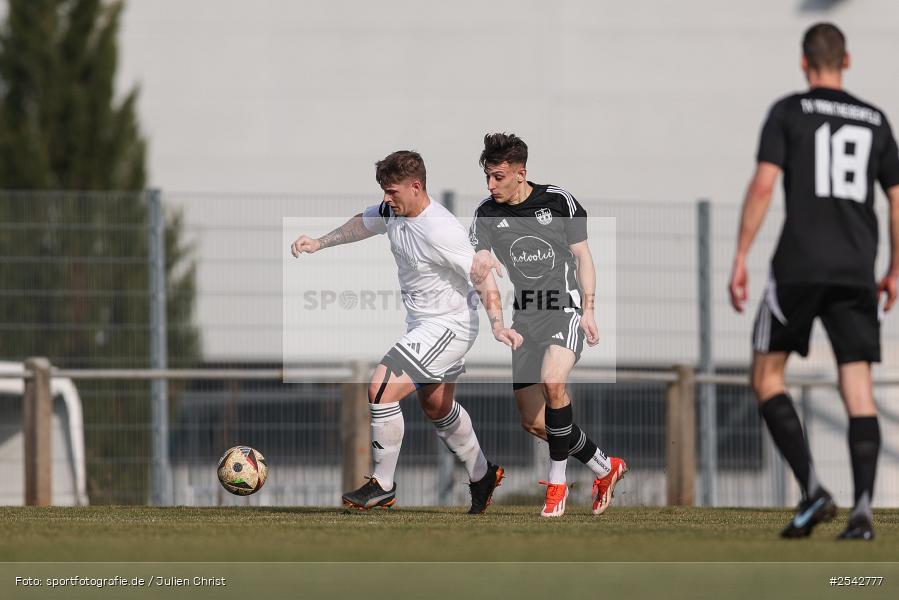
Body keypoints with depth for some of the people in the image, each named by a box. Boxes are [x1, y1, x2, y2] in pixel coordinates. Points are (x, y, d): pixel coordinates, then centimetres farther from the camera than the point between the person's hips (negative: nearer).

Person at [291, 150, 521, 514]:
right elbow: (363, 224, 20)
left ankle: (383, 486, -6)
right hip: (421, 324, 10)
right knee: (436, 407, 24)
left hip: (449, 327, -10)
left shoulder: (440, 231, -29)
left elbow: (482, 275, -27)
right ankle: (482, 476, 44)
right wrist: (319, 243, 15)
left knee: (381, 389, -18)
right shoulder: (393, 212, -3)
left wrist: (498, 326, -36)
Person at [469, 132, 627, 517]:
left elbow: (582, 255, 6)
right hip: (521, 319, 4)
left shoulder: (558, 201, -1)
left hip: (563, 308, -4)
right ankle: (605, 468, 22)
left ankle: (557, 482, -18)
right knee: (533, 422, 0)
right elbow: (476, 264, -5)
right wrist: (479, 265, -30)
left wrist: (587, 310, -2)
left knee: (552, 382, -32)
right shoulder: (487, 214, 4)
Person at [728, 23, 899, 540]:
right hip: (857, 273, 3)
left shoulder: (789, 112, 1)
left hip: (800, 265, -3)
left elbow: (763, 185, -9)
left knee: (768, 377, 8)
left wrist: (740, 259, -6)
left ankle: (812, 489, -8)